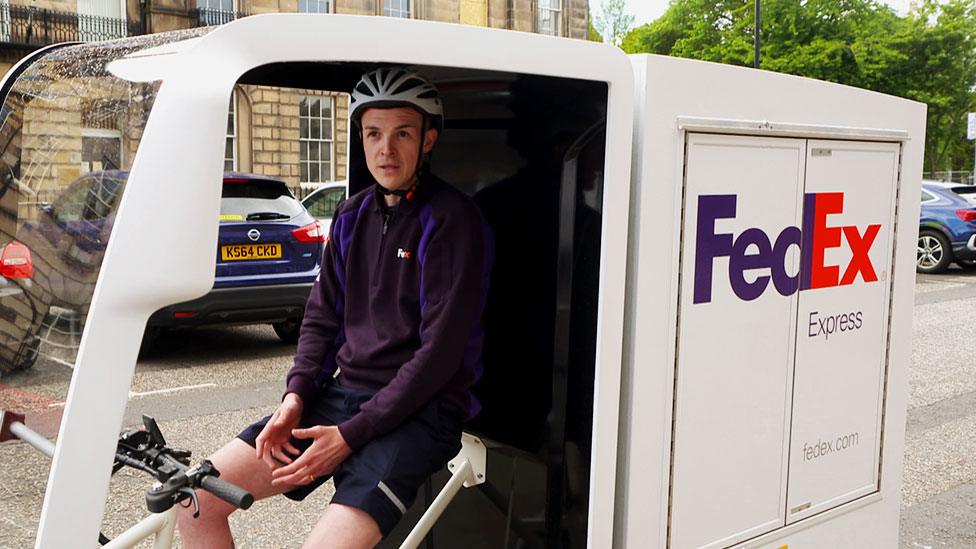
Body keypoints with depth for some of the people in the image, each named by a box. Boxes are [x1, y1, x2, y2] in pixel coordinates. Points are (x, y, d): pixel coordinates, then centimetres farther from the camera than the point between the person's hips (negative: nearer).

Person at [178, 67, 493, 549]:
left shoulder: (451, 221, -10)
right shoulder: (353, 216, 12)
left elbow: (440, 350, -15)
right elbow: (321, 317, 14)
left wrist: (349, 435, -17)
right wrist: (296, 395, -5)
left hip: (418, 411, -6)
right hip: (343, 392, 7)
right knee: (195, 500, -5)